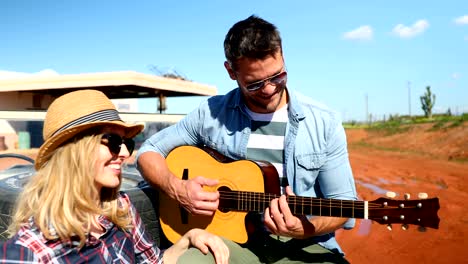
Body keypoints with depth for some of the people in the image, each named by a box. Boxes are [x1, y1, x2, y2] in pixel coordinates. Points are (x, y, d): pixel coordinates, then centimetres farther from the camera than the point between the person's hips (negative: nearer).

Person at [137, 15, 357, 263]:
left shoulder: (324, 123, -4)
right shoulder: (211, 114, -3)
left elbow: (343, 203, 0)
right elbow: (148, 151, 4)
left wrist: (304, 229, -20)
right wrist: (176, 188, -15)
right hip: (231, 239, 0)